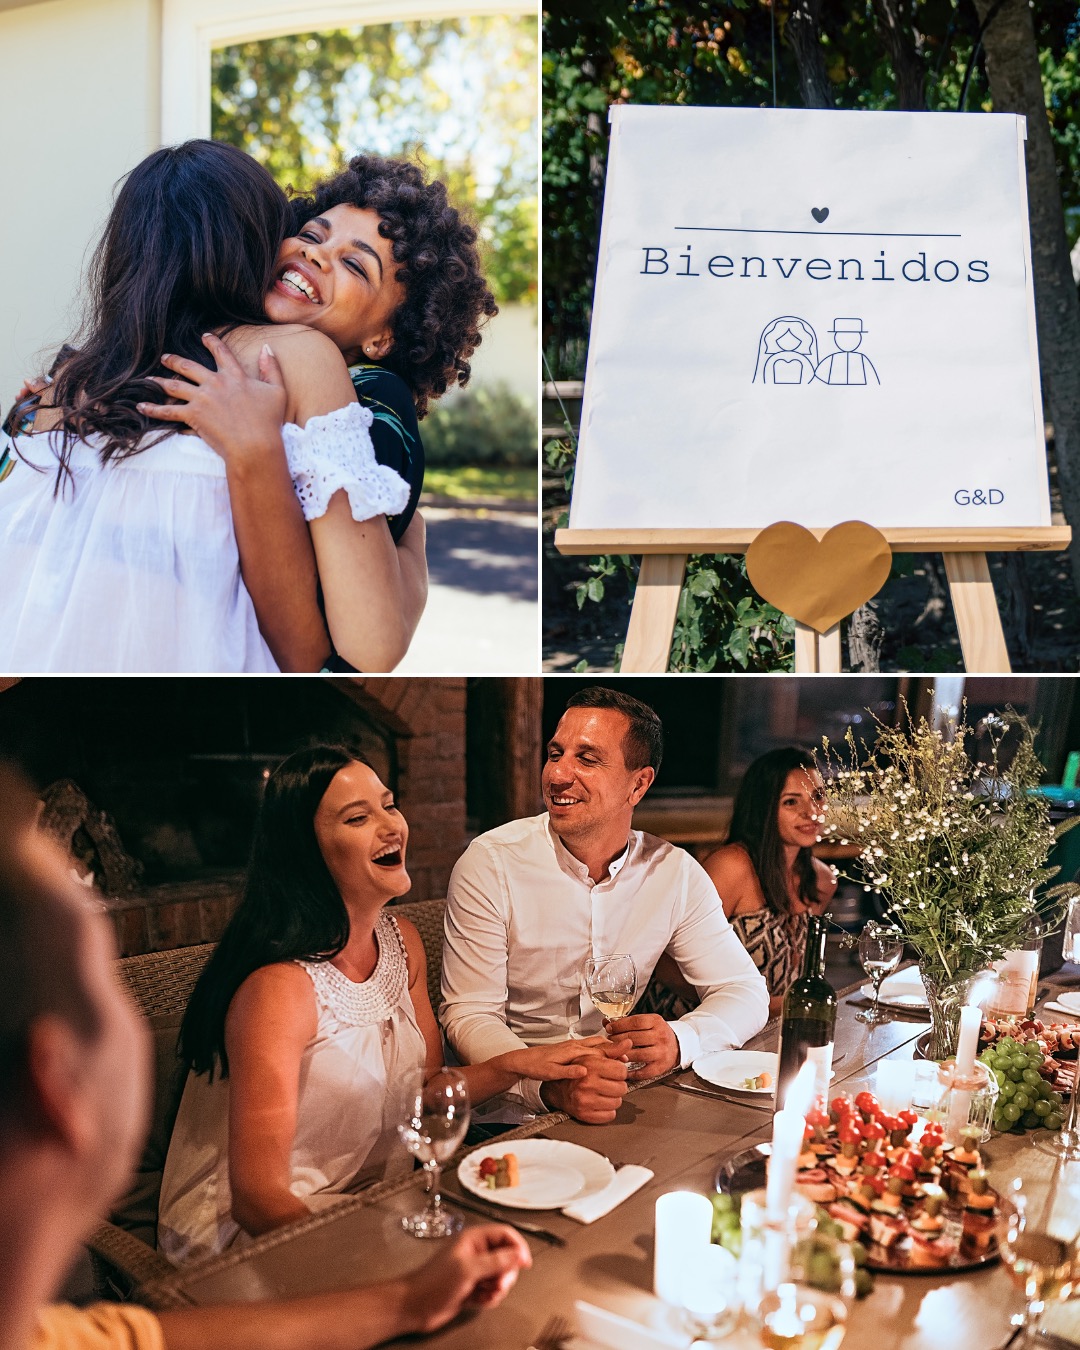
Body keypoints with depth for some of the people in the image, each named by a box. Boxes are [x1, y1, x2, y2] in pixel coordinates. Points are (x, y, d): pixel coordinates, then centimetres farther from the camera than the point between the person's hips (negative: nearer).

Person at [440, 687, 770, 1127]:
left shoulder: (674, 871, -1)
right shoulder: (489, 863, -11)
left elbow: (744, 990, 1)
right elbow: (468, 1015, -13)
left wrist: (679, 1041, -22)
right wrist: (548, 1085, -33)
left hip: (620, 1095, 3)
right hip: (511, 1099, -3)